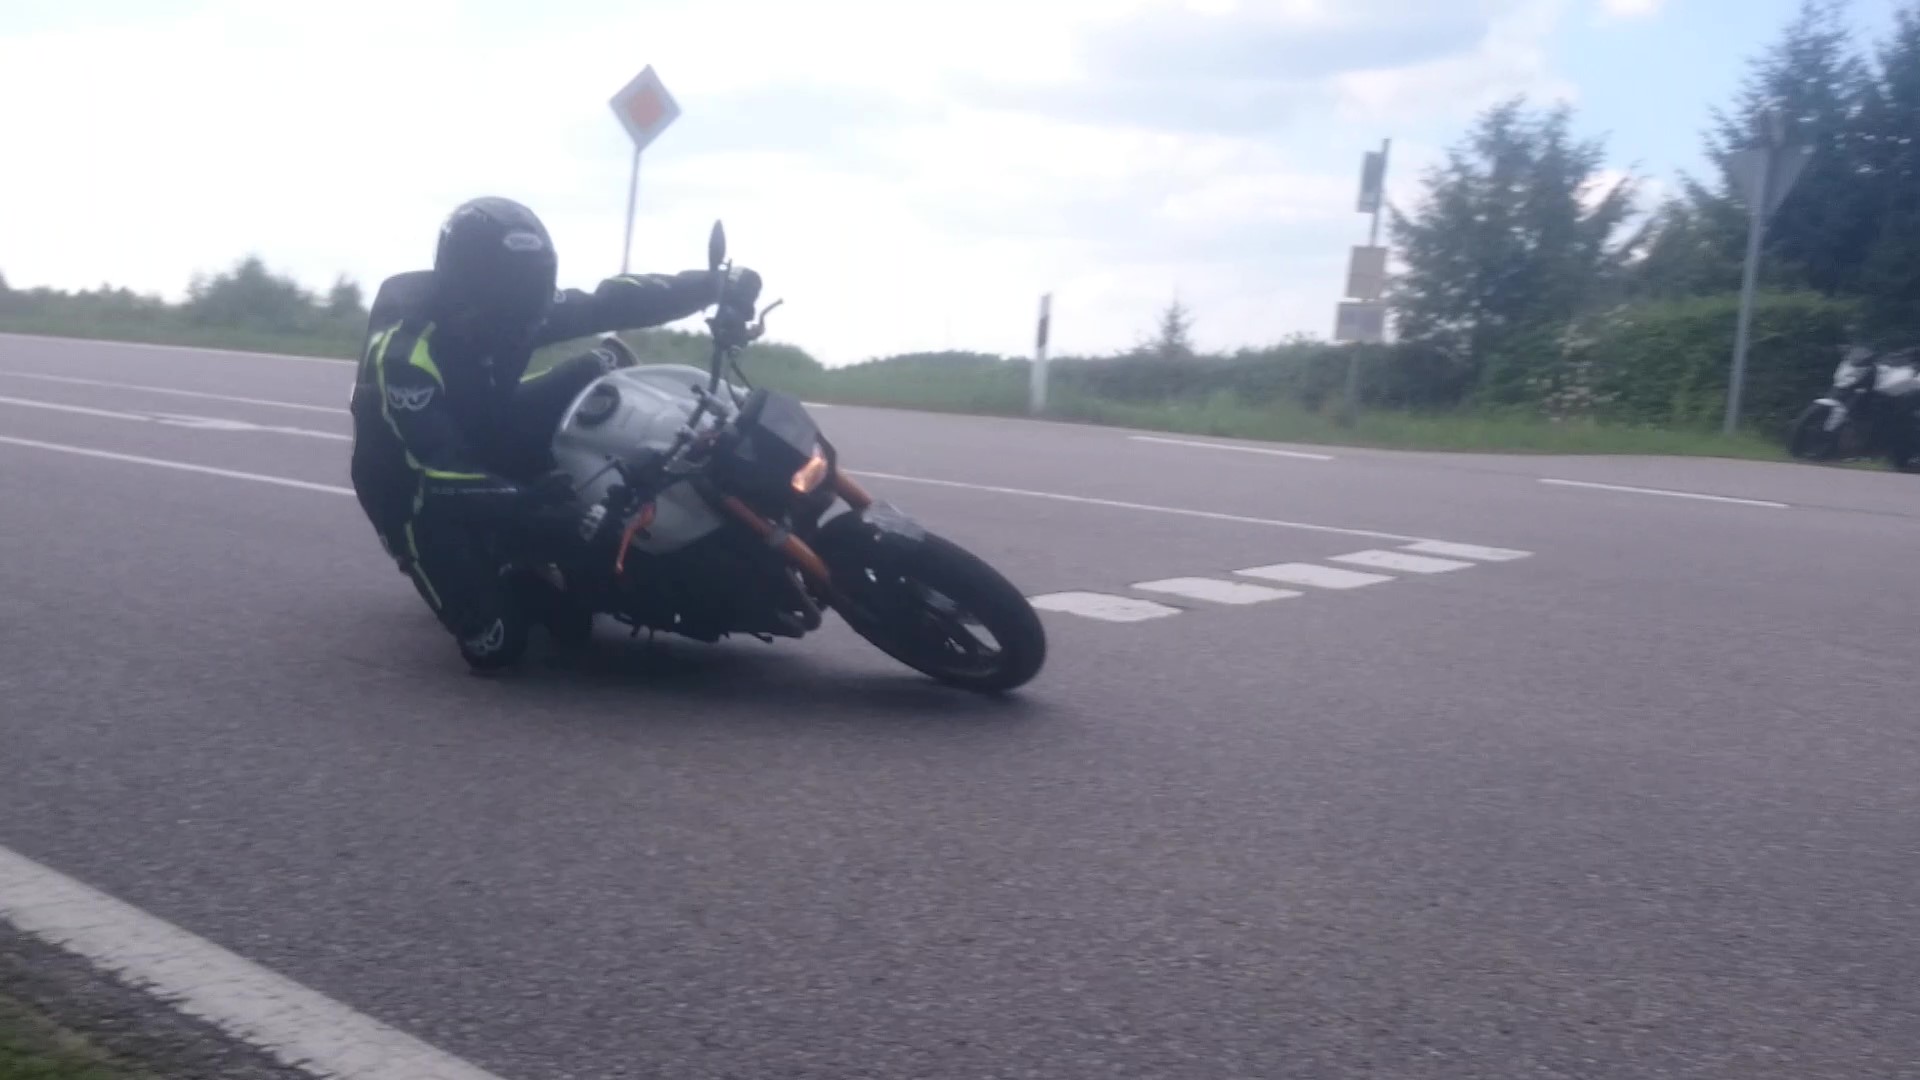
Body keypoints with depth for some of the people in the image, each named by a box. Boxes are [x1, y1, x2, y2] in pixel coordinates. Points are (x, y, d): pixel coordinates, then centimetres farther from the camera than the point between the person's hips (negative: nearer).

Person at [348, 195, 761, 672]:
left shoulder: (510, 304, -13)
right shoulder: (404, 353, -33)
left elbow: (610, 302, -11)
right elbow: (445, 476, -39)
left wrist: (714, 285, -24)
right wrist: (540, 510, -51)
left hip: (486, 441, 6)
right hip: (414, 485, -6)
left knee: (606, 368, -14)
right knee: (495, 644, -24)